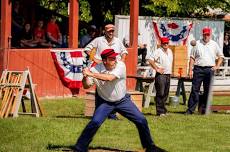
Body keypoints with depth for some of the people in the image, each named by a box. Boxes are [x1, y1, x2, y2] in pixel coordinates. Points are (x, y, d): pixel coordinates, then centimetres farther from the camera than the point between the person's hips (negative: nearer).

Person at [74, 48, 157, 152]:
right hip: (105, 103, -1)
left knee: (141, 120, -2)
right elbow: (86, 86, -14)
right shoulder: (96, 69, -18)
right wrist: (85, 76, -34)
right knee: (94, 123, -18)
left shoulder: (120, 65, -22)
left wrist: (91, 74, -40)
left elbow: (110, 78, -37)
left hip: (123, 100, 1)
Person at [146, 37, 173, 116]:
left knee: (165, 93, 10)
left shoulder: (170, 51, 16)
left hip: (168, 75, 8)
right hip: (161, 75, -8)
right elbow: (150, 59, -18)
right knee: (160, 93, -8)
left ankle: (163, 110, 18)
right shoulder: (158, 51, -8)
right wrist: (156, 68, -16)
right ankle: (160, 111, -7)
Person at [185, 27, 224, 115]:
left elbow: (220, 56, 18)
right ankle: (190, 109, -6)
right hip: (198, 69, -1)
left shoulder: (214, 44, 10)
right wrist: (190, 70, -4)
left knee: (207, 90, 3)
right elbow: (192, 57, 4)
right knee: (195, 89, -5)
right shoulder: (197, 44, 6)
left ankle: (204, 109, 9)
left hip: (210, 69, 1)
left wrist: (217, 66, 4)